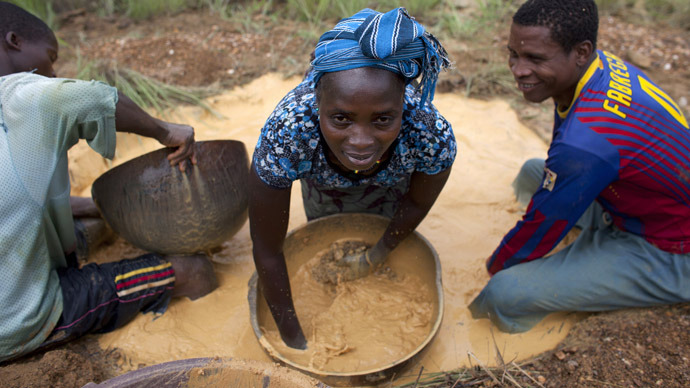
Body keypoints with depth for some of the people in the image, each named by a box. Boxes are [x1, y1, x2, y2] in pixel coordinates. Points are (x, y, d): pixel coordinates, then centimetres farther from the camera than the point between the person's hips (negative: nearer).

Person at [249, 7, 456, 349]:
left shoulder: (433, 135, -43)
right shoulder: (284, 135, -47)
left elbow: (417, 204, -18)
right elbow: (267, 251, -33)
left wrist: (378, 255, -7)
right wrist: (293, 338, -25)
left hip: (390, 179, 1)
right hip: (321, 175, 0)